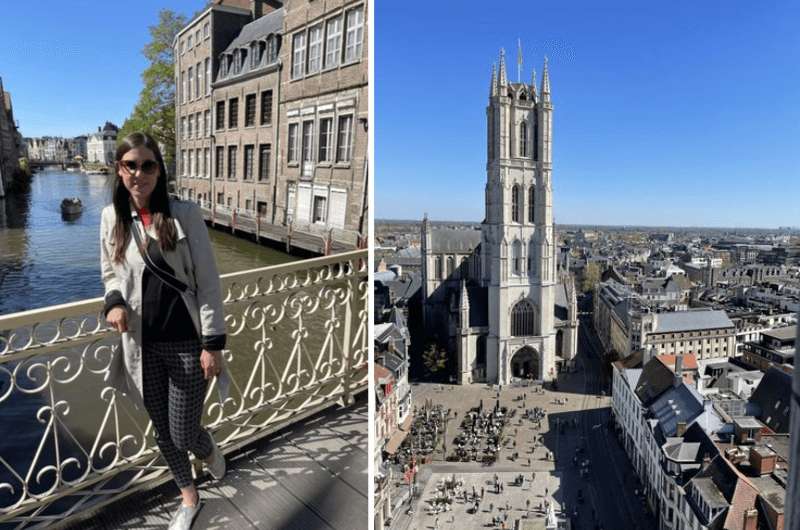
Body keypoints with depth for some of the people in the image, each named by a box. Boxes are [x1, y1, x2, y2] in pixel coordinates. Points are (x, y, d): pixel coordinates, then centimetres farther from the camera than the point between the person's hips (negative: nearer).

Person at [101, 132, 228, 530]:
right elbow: (110, 271, 16)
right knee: (163, 434, 16)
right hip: (144, 346, 4)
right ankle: (189, 498, 42)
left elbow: (208, 282, -10)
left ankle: (210, 450, 41)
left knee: (183, 434, 3)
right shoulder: (112, 217, 2)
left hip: (187, 343, -4)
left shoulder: (184, 213, -10)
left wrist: (212, 344, -12)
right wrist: (114, 302, -7)